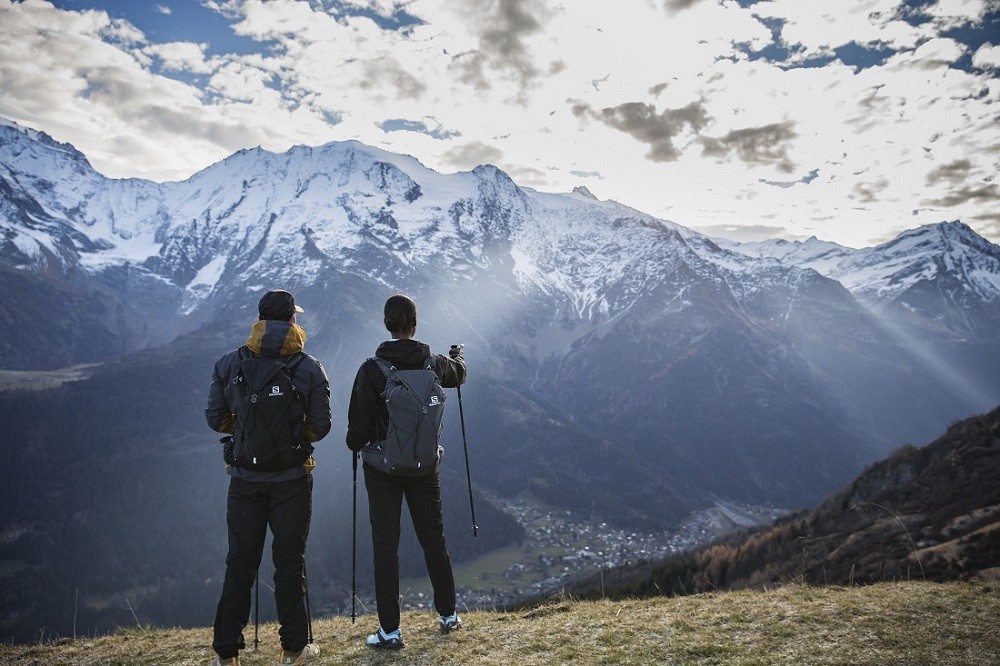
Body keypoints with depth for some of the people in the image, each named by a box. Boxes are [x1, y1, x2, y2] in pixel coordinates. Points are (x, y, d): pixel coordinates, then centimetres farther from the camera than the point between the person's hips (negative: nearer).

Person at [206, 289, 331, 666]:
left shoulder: (229, 364, -4)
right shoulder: (310, 368, -9)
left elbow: (215, 418, 1)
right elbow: (320, 427, -7)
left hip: (245, 478, 2)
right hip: (292, 479, -1)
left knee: (240, 563, 13)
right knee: (290, 561, 10)